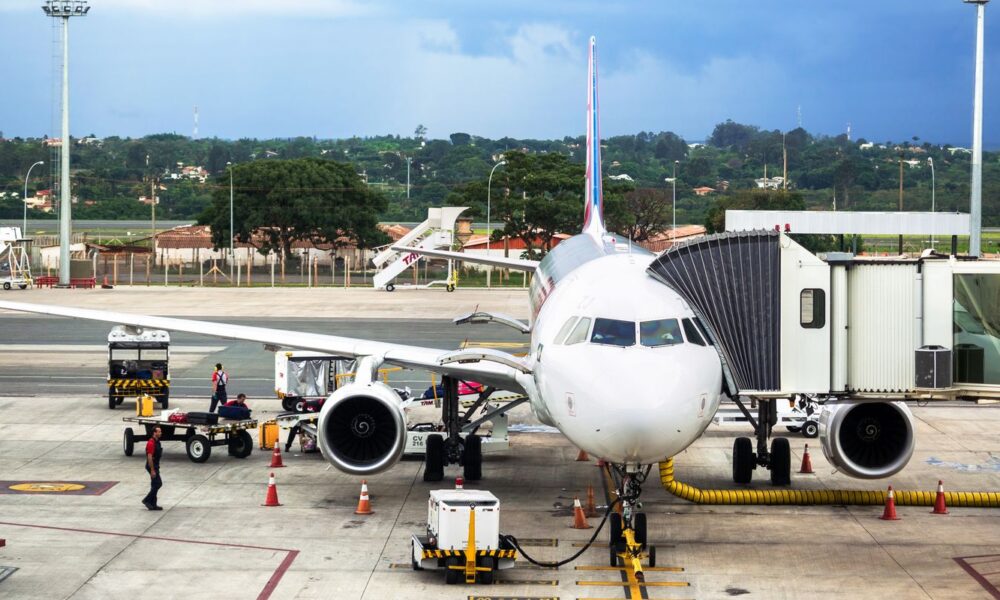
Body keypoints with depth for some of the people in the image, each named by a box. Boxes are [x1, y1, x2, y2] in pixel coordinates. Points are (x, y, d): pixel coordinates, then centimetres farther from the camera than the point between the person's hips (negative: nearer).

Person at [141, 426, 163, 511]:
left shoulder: (157, 442, 12)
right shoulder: (151, 443, -19)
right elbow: (149, 457, -22)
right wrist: (152, 470, -23)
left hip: (155, 466, 10)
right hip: (152, 466, -10)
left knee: (155, 485, 10)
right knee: (158, 484, -9)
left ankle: (153, 505, 13)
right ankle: (147, 500, -1)